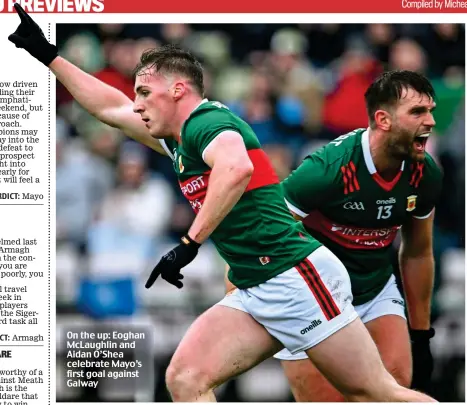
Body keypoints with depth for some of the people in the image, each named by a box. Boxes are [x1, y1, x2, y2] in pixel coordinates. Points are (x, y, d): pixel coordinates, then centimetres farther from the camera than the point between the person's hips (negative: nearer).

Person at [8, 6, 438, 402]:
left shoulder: (208, 120, -10)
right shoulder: (182, 140, 19)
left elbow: (237, 167, -33)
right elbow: (110, 107, 32)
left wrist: (190, 242, -30)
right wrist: (48, 55, 34)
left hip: (297, 275, -9)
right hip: (255, 293, 9)